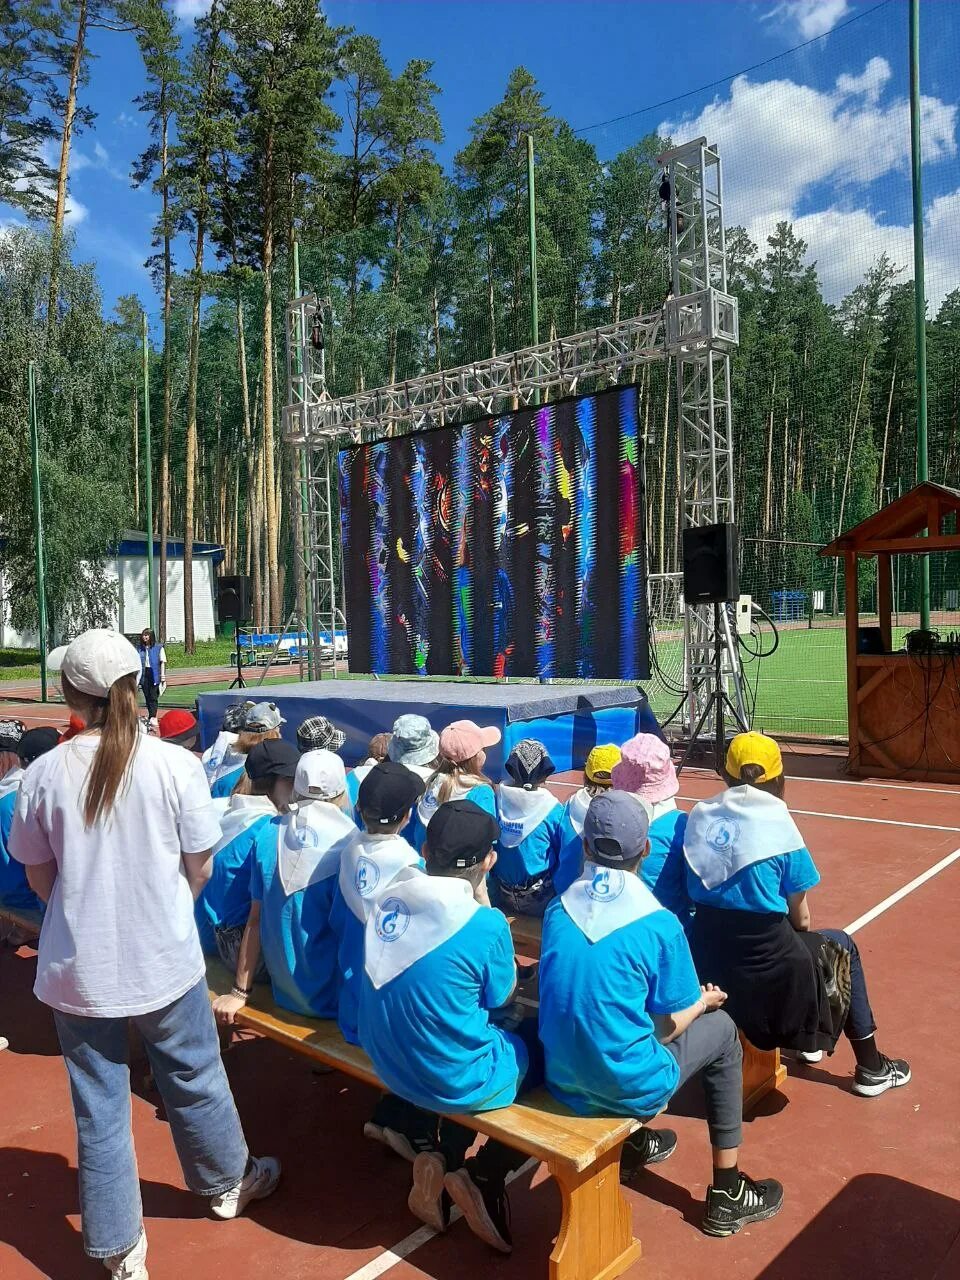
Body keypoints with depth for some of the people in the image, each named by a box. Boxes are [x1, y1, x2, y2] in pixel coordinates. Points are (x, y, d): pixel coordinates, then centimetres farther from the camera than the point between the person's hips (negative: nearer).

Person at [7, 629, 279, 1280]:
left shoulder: (43, 774, -11)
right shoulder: (177, 764, -16)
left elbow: (39, 876, 1)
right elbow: (200, 869, -7)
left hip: (79, 970, 1)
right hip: (164, 961, -1)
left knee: (98, 1106, 17)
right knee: (194, 1080, 22)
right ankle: (228, 1184, 45)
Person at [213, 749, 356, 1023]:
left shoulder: (269, 834, -4)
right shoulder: (347, 846, -19)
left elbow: (256, 918, 2)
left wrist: (240, 992, 9)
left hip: (284, 992, 6)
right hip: (330, 998, -6)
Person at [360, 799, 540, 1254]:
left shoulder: (387, 898, -7)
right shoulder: (484, 924, -24)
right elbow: (502, 1001, -4)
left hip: (389, 1065, 6)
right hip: (458, 1081, -6)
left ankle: (437, 1158, 18)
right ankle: (483, 1178, 14)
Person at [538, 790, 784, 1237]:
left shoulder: (558, 910, -2)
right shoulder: (658, 923, -16)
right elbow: (667, 1028, -7)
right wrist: (704, 1002, 14)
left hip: (560, 1081, 5)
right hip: (626, 1089, -5)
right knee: (721, 1029, 17)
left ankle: (633, 1144, 43)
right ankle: (726, 1193, 24)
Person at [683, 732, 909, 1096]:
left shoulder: (699, 816, 0)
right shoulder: (778, 827, -11)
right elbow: (800, 920, -2)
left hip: (706, 964, 5)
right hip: (765, 975, -4)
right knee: (841, 945, 25)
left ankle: (807, 1040, 49)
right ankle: (871, 1068, 34)